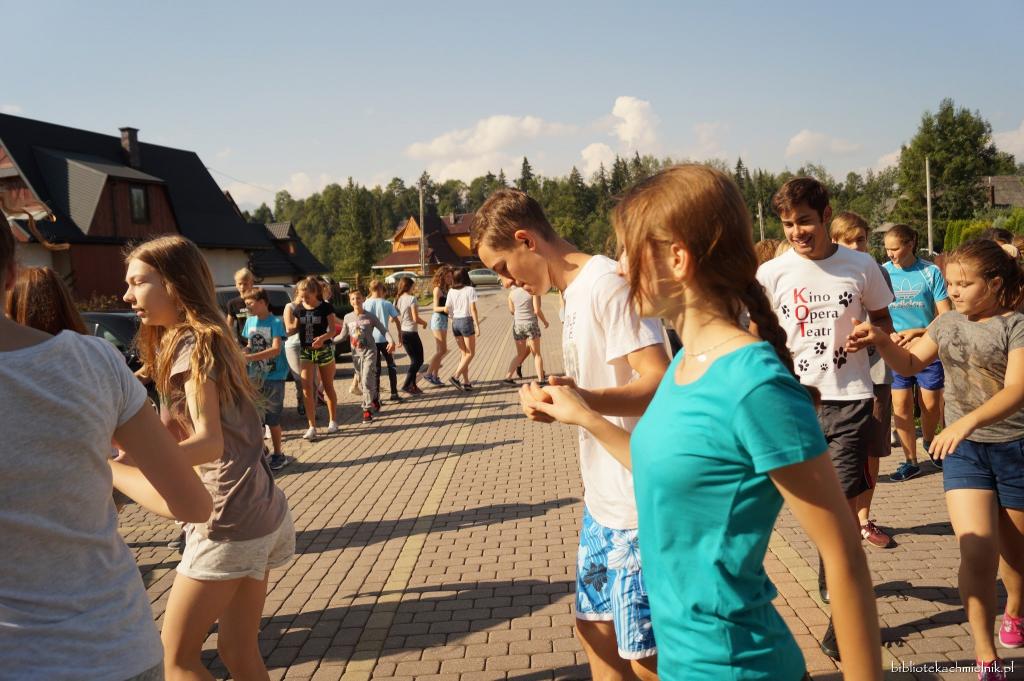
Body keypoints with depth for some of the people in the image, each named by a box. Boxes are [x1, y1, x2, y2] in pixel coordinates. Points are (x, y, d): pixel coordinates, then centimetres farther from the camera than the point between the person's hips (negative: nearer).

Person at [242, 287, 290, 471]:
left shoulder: (275, 322, -14)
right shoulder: (250, 322, 5)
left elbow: (276, 349, -23)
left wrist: (250, 357, -30)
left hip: (273, 376, -6)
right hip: (255, 375, 6)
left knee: (272, 419, 1)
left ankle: (278, 455, 15)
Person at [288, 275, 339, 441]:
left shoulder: (326, 307, -10)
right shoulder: (298, 309, 2)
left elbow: (332, 330, -12)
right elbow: (295, 328, 11)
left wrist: (323, 338, -33)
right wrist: (287, 326, -13)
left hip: (324, 350, -3)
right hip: (306, 352, 3)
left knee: (328, 387, 10)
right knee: (307, 390, -5)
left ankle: (333, 421, 26)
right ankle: (312, 427, -1)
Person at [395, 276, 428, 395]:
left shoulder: (397, 299, 8)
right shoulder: (411, 298, -14)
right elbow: (415, 318, -19)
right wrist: (424, 322, 0)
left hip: (403, 332, 8)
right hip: (411, 333, -8)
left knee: (414, 360, 17)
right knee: (419, 360, 3)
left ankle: (412, 385, 19)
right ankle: (407, 385, -5)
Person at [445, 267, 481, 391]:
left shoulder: (451, 291, 5)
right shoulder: (470, 289, -8)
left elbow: (446, 309, 4)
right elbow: (473, 309, -11)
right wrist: (477, 326, -9)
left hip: (455, 323, 5)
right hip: (466, 321, -5)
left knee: (464, 353, 13)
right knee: (470, 353, 5)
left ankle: (466, 382, 11)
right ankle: (455, 376, -8)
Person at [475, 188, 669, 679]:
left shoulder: (607, 285, -17)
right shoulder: (572, 293, 12)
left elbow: (660, 384, -26)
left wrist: (583, 399, -40)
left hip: (638, 507, -10)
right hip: (603, 502, 10)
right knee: (595, 631, 18)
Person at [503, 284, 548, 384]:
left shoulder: (512, 293, 2)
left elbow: (511, 310, 11)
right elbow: (537, 311, -12)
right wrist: (545, 322, 2)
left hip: (517, 325, 4)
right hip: (531, 324, -4)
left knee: (520, 354, 18)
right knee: (537, 354, 11)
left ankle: (508, 377, 10)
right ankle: (541, 379, 9)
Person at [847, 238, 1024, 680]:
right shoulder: (947, 323, 3)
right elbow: (910, 364, 14)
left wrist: (968, 421, -39)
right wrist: (881, 340, -6)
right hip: (963, 450, 3)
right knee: (977, 551, -10)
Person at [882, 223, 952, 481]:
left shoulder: (930, 272, -5)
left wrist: (916, 332, -19)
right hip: (895, 352, 1)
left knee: (931, 405, 7)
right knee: (901, 406, 0)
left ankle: (929, 442, 38)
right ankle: (911, 461, 14)